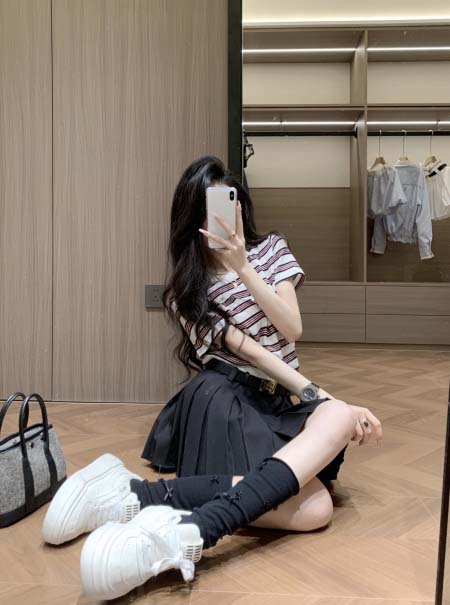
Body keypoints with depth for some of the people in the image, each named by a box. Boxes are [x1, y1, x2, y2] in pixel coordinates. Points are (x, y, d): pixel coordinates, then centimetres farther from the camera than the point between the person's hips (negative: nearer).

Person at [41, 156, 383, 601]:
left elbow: (292, 331, -2)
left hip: (277, 401, 4)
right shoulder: (187, 290, 2)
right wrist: (323, 398, -18)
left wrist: (244, 267, -12)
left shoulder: (271, 249, 12)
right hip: (225, 399, -4)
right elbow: (251, 351, -10)